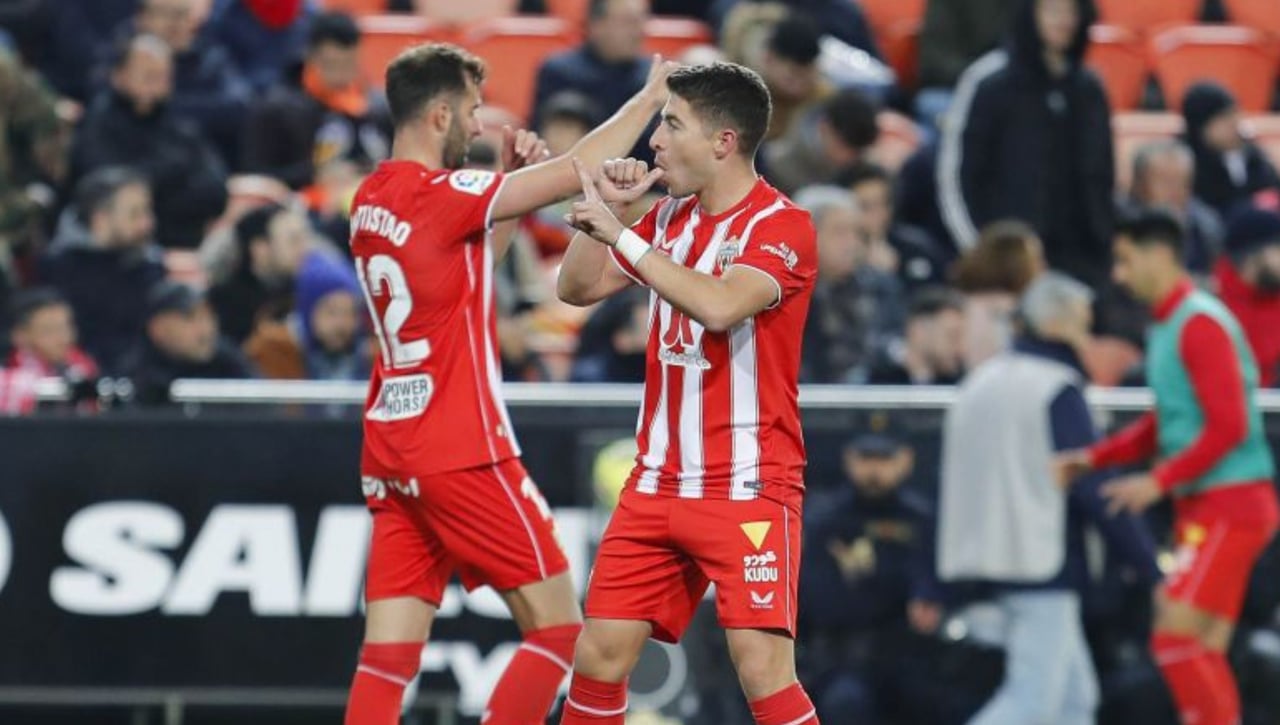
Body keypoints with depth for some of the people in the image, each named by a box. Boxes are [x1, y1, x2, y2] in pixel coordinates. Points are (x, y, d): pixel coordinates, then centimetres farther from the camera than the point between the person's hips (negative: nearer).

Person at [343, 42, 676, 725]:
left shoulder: (371, 200, 10)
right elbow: (577, 172, -13)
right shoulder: (438, 193, -14)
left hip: (391, 452, 8)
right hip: (461, 454, -8)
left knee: (389, 655, 3)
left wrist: (512, 177, 15)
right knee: (558, 625, 1)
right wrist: (649, 97, 0)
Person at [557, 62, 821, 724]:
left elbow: (719, 305, -29)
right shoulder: (670, 216, 11)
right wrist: (603, 208, 0)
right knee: (599, 654, 4)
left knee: (762, 667, -17)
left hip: (748, 487, -7)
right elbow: (577, 289, 15)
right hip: (659, 482, 7)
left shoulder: (781, 226, -12)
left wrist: (619, 232, -26)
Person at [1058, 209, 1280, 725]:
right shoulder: (1164, 327, 16)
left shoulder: (1201, 323, -13)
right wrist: (1093, 458, 14)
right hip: (1201, 507, 9)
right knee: (1203, 654, 6)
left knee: (1175, 633, -15)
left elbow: (1228, 426, -19)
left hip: (1229, 503, -9)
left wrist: (1159, 481, -19)